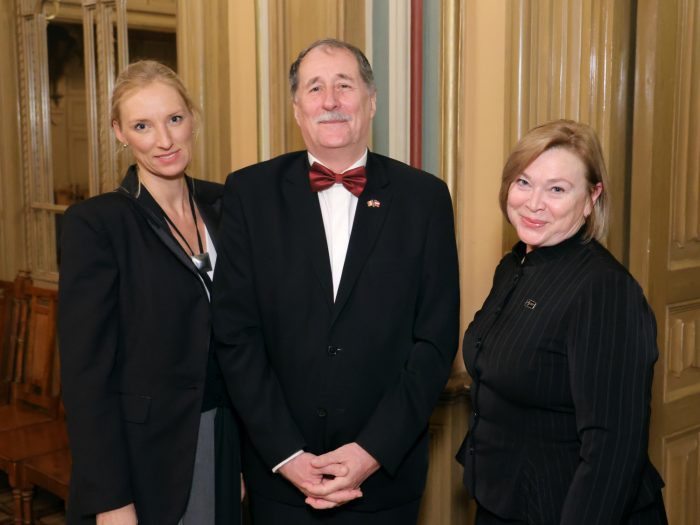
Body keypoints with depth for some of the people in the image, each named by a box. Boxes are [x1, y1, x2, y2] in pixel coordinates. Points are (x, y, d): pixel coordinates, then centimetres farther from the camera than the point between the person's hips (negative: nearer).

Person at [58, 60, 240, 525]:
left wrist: (251, 452, 6)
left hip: (224, 449, 5)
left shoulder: (222, 205, 3)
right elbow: (86, 370, -14)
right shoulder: (94, 224, -12)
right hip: (138, 452, -4)